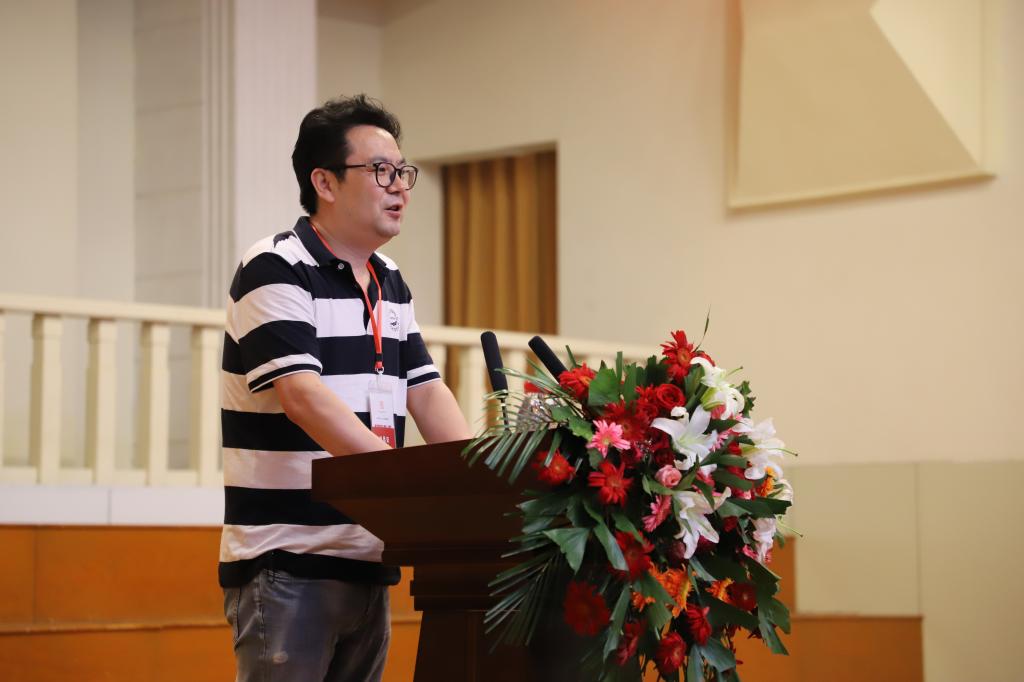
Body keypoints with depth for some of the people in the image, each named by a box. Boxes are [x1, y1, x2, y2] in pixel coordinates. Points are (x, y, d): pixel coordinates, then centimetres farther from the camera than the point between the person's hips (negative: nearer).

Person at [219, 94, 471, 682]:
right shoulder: (276, 271, -10)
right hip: (286, 563, -8)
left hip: (368, 560, 8)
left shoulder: (391, 284, 16)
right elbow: (303, 395, -21)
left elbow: (426, 391, 13)